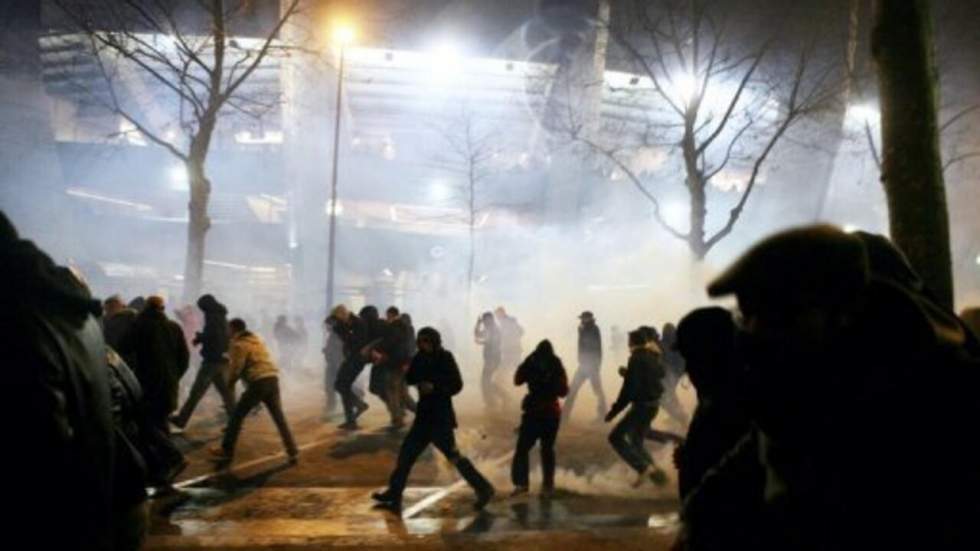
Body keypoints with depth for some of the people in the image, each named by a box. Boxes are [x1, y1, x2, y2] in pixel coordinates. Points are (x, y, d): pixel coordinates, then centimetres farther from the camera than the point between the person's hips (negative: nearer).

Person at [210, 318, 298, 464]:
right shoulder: (256, 340, 22)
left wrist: (229, 382, 13)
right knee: (279, 418, 13)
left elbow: (235, 368, -6)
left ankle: (226, 451, 9)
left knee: (237, 416, 5)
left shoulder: (239, 344, -4)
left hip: (258, 382, -7)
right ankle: (293, 452, 12)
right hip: (272, 379, 7)